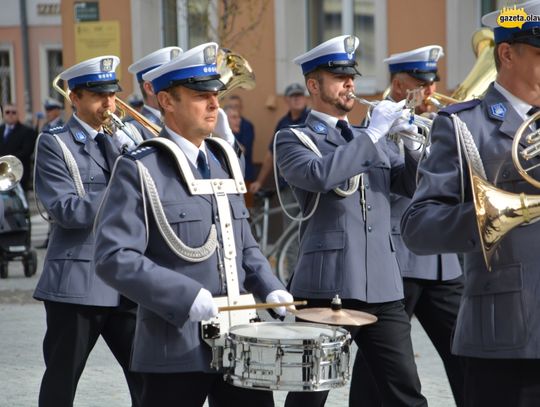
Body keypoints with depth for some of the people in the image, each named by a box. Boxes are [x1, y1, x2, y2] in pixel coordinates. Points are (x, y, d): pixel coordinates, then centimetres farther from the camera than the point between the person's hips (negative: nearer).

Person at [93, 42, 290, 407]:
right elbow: (113, 257, -16)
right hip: (178, 347, -6)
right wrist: (185, 296, -23)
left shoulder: (224, 159, 14)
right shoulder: (139, 171, -8)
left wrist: (269, 288, 4)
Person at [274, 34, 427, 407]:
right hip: (326, 287, -4)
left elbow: (413, 185, 12)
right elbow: (320, 175, -19)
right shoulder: (293, 139, 2)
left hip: (383, 288, 5)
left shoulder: (373, 140, 20)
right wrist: (372, 133, -15)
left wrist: (410, 141, -3)